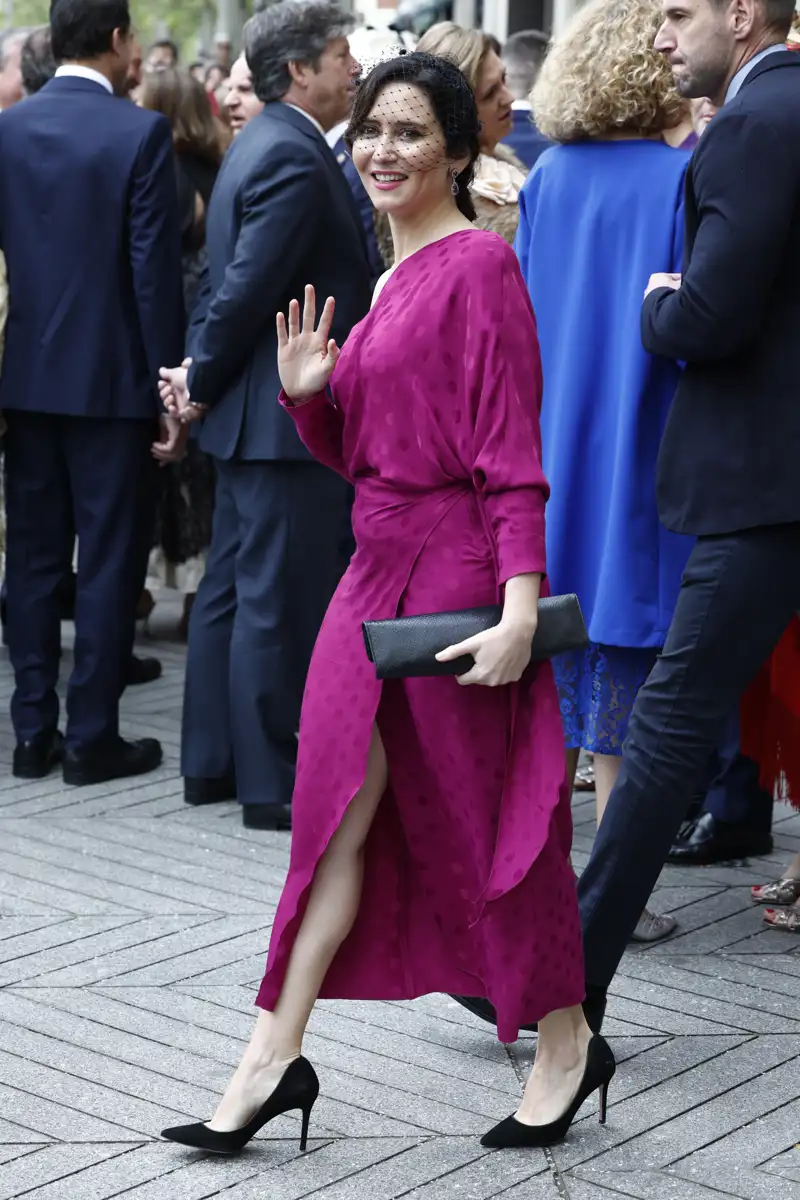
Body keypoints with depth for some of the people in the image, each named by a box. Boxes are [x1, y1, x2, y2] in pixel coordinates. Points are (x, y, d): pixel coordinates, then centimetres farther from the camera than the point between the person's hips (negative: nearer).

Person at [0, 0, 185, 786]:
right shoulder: (140, 132, -11)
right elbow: (155, 269, -13)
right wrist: (171, 385, -7)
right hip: (113, 377, -4)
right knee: (109, 560, 3)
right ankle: (92, 737, 7)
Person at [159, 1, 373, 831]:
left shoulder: (262, 144, 16)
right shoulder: (294, 159, -18)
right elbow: (245, 289, -21)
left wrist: (203, 380, 10)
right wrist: (203, 384, -11)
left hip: (256, 413, 10)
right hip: (291, 417, -10)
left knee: (231, 589, 14)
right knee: (279, 600, -3)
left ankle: (210, 763, 24)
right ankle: (271, 784, 5)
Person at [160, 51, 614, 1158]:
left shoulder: (478, 261, -10)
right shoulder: (394, 275, 16)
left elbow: (512, 445, -17)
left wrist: (520, 603, -24)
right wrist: (305, 393, 0)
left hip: (458, 567, -8)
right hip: (379, 564, 8)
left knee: (484, 814, 2)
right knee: (343, 802, 6)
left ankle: (568, 1044, 21)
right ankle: (276, 1057, 11)